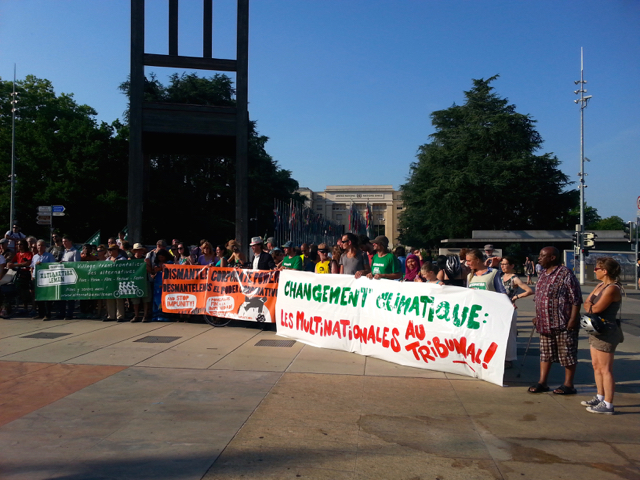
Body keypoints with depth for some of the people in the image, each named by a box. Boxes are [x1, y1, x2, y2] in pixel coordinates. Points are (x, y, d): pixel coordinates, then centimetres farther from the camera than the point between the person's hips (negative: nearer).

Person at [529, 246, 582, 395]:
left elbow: (576, 299, -16)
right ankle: (542, 383, 21)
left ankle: (568, 385, 15)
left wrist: (573, 320, -19)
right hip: (545, 323, 8)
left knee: (567, 354, 4)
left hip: (563, 324, -8)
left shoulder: (565, 274, -14)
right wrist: (537, 316, 18)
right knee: (545, 353, 13)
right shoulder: (543, 274, 12)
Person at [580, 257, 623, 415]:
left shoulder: (612, 289, -18)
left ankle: (608, 405, 2)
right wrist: (591, 305, -11)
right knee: (596, 366, 16)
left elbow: (595, 309, -21)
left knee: (605, 369, -4)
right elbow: (586, 304, 10)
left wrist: (590, 306, 0)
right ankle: (600, 397, 28)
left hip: (607, 331, -10)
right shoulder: (600, 285, 12)